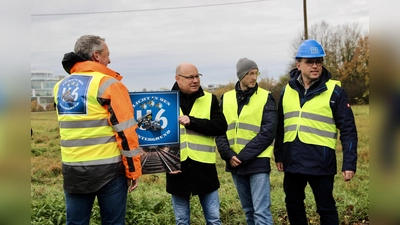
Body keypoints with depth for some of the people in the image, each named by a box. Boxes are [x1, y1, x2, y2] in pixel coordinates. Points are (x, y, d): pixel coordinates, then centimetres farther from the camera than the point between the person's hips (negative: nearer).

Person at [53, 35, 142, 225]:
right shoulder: (109, 85, -10)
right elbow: (125, 132, -12)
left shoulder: (60, 87, 10)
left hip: (72, 169, 6)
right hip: (107, 169, -5)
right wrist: (133, 170, -5)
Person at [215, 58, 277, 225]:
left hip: (258, 162, -4)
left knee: (261, 211, -5)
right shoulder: (226, 98, 9)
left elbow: (268, 132, -11)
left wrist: (243, 156, -15)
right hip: (235, 164, 4)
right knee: (248, 210, 16)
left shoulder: (266, 97, -2)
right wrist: (228, 154, -11)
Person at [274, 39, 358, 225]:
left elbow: (348, 129, -6)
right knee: (293, 206, 16)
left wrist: (349, 163, -10)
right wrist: (278, 155, 14)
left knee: (326, 208, 8)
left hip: (321, 162, -4)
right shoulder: (287, 90, 7)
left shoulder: (334, 91, -5)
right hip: (293, 161, 5)